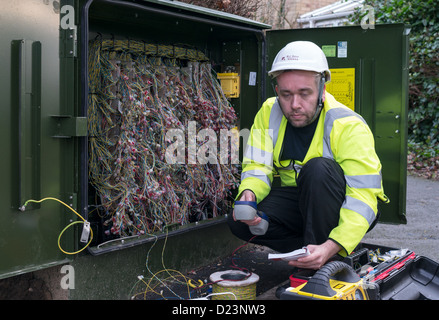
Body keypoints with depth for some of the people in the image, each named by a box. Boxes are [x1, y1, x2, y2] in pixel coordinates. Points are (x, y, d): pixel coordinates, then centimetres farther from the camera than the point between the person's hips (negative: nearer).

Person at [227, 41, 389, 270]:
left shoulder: (350, 127, -23)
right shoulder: (269, 113, -7)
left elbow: (363, 198, -29)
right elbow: (257, 166, -8)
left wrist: (331, 248, -44)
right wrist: (249, 193, -33)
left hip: (340, 211, -4)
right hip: (295, 202, 4)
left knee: (318, 168, -35)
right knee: (239, 222, -20)